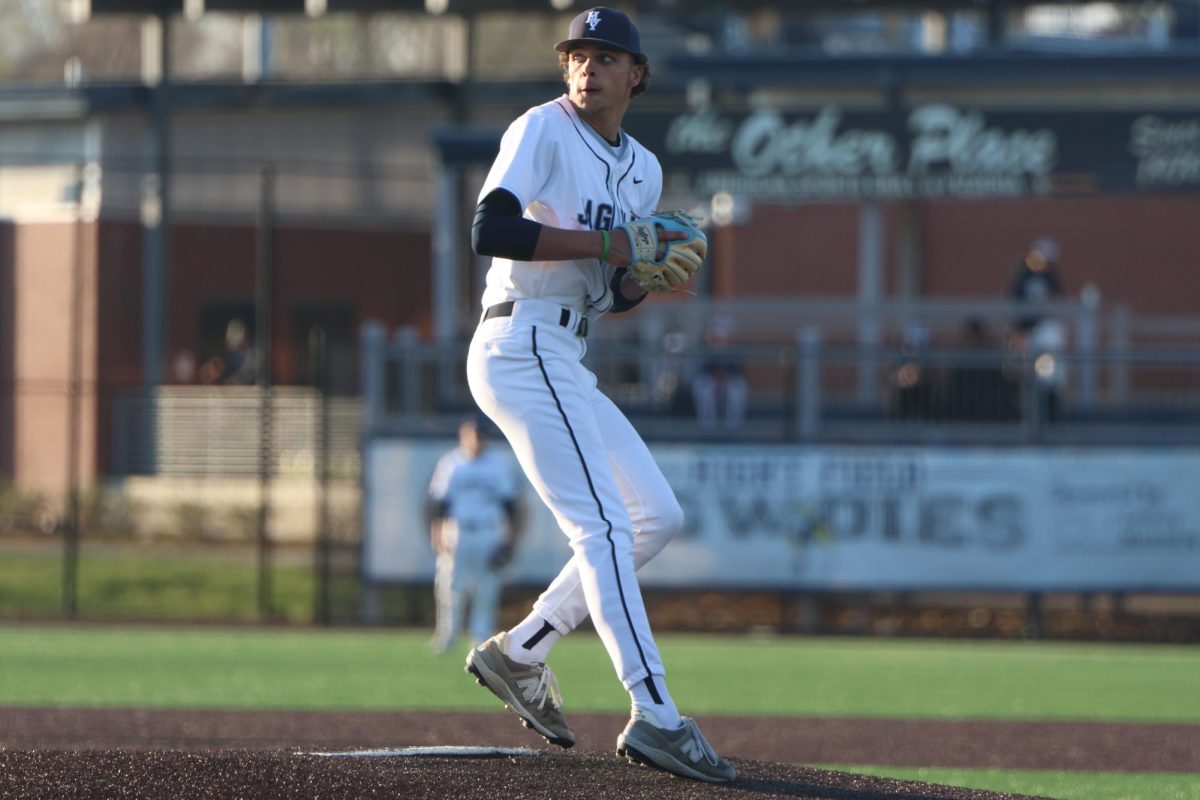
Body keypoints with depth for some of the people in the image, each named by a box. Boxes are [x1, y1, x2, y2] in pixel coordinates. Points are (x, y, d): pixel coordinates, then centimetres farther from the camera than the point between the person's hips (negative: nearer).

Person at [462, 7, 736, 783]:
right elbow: (490, 230, -22)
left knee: (658, 516, 10)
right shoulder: (542, 130, -8)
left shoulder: (642, 169, 16)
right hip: (521, 347, -9)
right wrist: (604, 242, -21)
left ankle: (520, 653, 16)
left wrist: (644, 275, -3)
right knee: (603, 526, -17)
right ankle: (654, 715, -24)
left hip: (566, 365, 9)